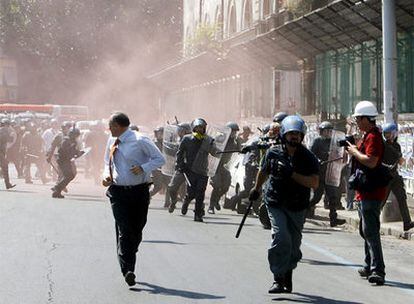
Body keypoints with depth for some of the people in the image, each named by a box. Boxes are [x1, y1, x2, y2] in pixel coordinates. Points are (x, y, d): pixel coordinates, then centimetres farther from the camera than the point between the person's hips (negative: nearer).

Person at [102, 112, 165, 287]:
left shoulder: (139, 141, -10)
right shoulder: (112, 141, 7)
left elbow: (159, 159, -4)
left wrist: (143, 168, -20)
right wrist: (107, 176, -1)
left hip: (139, 192, -2)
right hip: (118, 192, 2)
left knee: (136, 231, 8)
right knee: (124, 231, -11)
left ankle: (128, 267, 27)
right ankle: (127, 271, -15)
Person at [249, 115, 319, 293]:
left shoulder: (308, 158, -7)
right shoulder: (273, 153, -2)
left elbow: (314, 183, -18)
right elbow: (263, 172, 18)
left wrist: (292, 174, -26)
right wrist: (257, 189, 32)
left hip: (297, 208, 1)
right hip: (275, 204, -1)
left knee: (294, 244, 10)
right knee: (281, 238, -19)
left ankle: (288, 275, 33)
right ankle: (278, 279, -14)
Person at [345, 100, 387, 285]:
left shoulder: (373, 137, -16)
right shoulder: (368, 136, 17)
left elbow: (371, 161, -28)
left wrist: (355, 152, -15)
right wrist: (354, 151, 9)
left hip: (371, 193, -11)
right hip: (365, 192, 11)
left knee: (370, 232, -15)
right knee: (365, 230, 19)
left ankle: (378, 271, -19)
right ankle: (369, 267, 29)